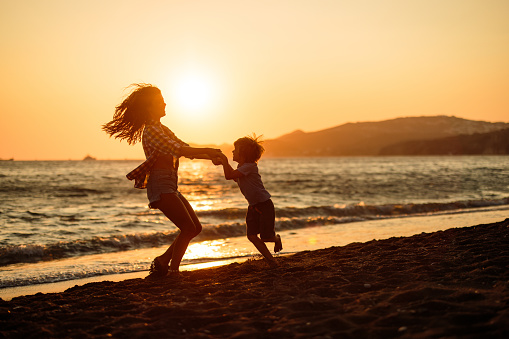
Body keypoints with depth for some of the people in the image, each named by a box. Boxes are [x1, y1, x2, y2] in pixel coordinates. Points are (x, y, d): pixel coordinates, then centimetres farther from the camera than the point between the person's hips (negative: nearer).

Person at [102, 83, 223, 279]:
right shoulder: (151, 131, -11)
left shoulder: (162, 129, 21)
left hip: (170, 187, 10)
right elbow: (179, 150, -21)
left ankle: (162, 263, 14)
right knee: (188, 228, -14)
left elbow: (185, 150, 20)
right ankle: (173, 272, -6)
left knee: (195, 228, 9)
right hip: (160, 187, -10)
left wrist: (210, 156, 5)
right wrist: (207, 151, -14)